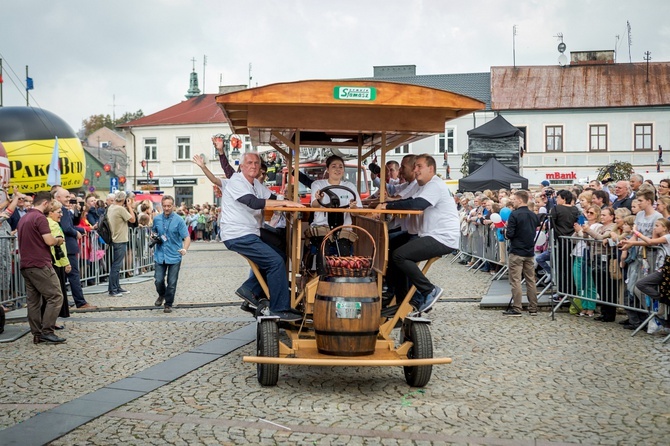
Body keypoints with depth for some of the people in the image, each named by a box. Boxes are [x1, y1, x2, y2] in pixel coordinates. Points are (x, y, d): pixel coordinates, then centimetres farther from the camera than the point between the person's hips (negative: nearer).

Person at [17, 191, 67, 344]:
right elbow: (49, 241, -19)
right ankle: (47, 332, -9)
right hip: (40, 264, -9)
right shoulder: (40, 218, -11)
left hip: (25, 265, 9)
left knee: (33, 301, 9)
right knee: (55, 296, -5)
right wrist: (59, 240, 3)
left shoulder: (23, 219, 17)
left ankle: (37, 334, 11)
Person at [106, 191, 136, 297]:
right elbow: (132, 219, -14)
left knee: (116, 265, 16)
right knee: (116, 265, -3)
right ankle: (112, 290, 1)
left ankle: (116, 287, 23)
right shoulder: (120, 209, -19)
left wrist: (129, 207, 7)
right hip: (120, 241, -9)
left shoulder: (111, 208, 8)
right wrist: (129, 206, -6)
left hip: (115, 239, 9)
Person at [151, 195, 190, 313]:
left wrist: (185, 248, -29)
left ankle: (168, 304, 19)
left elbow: (187, 237, -10)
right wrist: (153, 236, 0)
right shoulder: (157, 219, 4)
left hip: (174, 256, -2)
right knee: (158, 280, -1)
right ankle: (161, 295, 31)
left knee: (172, 283, 2)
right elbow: (153, 232, 24)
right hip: (160, 255, 2)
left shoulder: (178, 220, -7)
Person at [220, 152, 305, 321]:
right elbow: (254, 202, -24)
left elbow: (273, 198, 12)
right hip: (237, 236, -10)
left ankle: (250, 289, 11)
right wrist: (285, 202, -24)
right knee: (276, 261, -17)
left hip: (250, 234, 10)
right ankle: (280, 309, -12)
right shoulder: (236, 181, -11)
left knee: (280, 256, 12)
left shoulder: (256, 184, 17)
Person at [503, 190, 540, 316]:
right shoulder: (534, 215, 7)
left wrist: (505, 231, 3)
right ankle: (533, 308, 14)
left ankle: (516, 309, -1)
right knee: (531, 280, 10)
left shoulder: (514, 215, -14)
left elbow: (510, 234, -17)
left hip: (516, 252, -6)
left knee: (516, 281, -1)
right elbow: (536, 231, 15)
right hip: (530, 252, 6)